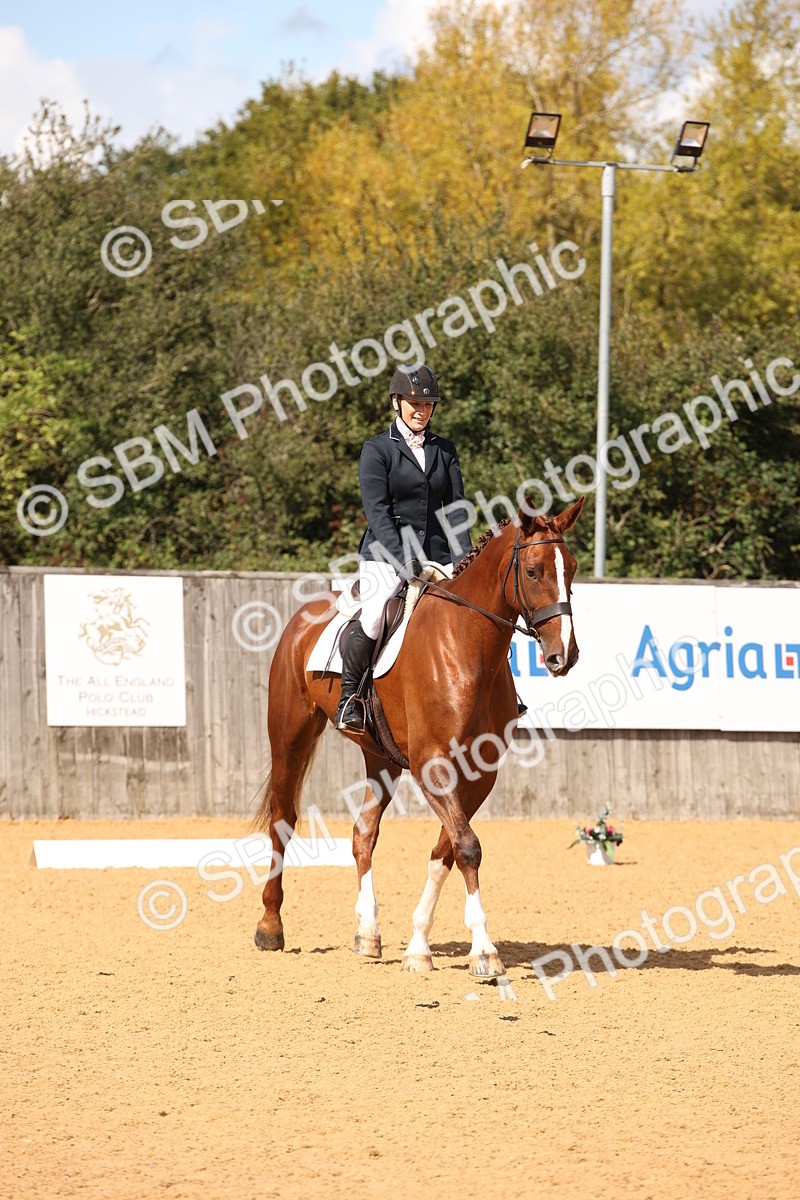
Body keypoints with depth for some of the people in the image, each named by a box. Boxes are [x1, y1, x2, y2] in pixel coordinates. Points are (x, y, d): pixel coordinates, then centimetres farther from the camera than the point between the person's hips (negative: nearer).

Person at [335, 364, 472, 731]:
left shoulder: (445, 450, 15)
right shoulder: (378, 449, 1)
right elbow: (378, 511, -9)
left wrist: (463, 559, -7)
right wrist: (403, 562, -21)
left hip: (437, 555, 4)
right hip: (386, 555, -4)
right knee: (373, 619, -29)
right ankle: (348, 699, -12)